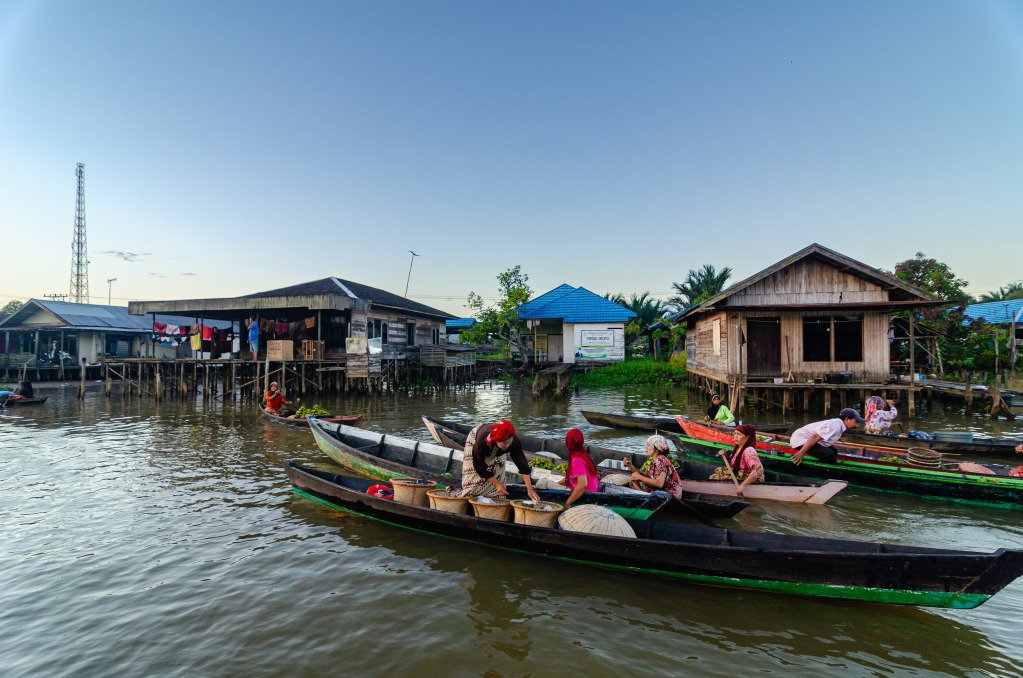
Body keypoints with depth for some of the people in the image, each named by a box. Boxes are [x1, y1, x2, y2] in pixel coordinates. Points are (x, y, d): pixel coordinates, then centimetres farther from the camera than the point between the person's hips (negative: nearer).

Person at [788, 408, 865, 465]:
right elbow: (815, 437, -29)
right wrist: (801, 453, -31)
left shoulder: (837, 423, 8)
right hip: (800, 440, -11)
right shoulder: (835, 425, -21)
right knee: (829, 454, -21)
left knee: (834, 452, 15)